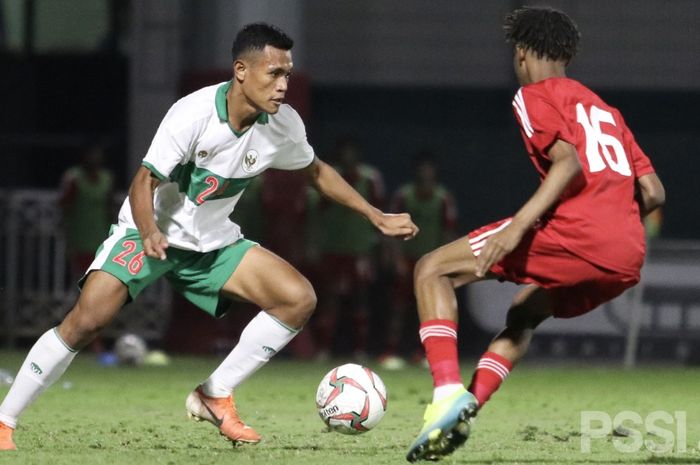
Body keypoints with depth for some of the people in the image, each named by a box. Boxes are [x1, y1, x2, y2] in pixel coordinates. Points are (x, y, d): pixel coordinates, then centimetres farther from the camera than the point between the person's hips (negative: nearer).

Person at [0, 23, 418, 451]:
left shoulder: (284, 125, -9)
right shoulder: (192, 114, -25)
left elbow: (317, 171, 12)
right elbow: (145, 182, -23)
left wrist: (377, 217, 11)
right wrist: (149, 234, -43)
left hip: (212, 242, 5)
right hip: (149, 233, -5)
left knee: (299, 298, -12)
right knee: (88, 319, -25)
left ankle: (215, 396, -1)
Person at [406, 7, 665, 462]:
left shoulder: (535, 95, 7)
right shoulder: (605, 109, 29)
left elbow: (570, 163, -11)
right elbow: (653, 193, 22)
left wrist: (519, 225, -17)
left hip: (575, 234, -8)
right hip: (629, 259, 8)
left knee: (433, 270, 3)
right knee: (524, 314, 32)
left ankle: (448, 392, -16)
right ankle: (466, 407, 14)